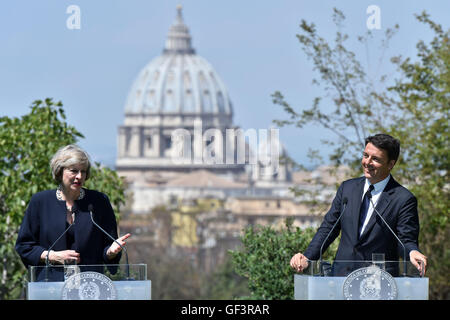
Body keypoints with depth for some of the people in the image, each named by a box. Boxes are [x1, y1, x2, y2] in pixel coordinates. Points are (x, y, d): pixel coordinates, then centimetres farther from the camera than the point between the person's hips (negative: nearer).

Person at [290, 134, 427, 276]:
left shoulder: (404, 199, -1)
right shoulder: (347, 188, 14)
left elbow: (406, 239, -4)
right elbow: (328, 227, 16)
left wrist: (412, 253, -29)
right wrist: (307, 257, 1)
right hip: (341, 275, 4)